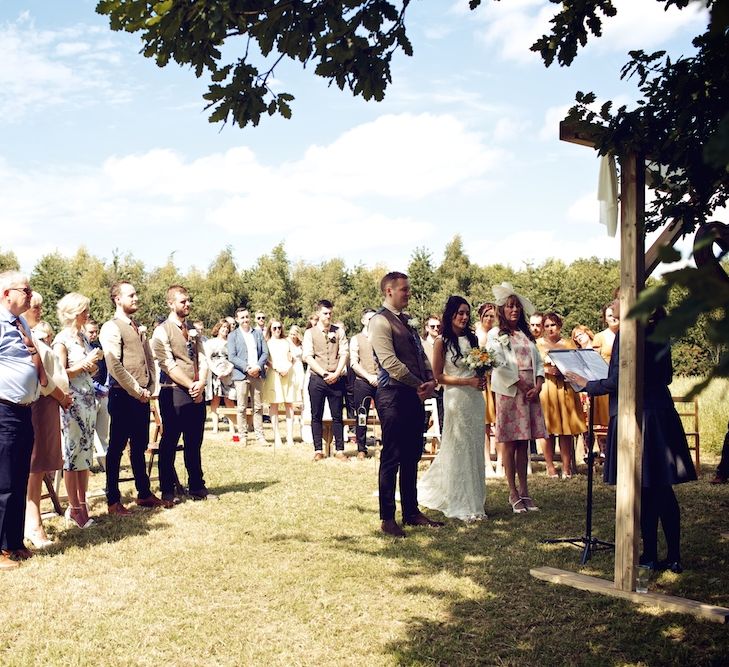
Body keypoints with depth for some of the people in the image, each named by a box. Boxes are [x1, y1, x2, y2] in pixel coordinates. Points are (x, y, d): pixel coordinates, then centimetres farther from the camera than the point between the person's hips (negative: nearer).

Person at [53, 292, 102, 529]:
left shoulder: (83, 338, 14)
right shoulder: (62, 339, -7)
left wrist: (95, 361, 2)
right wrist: (84, 364, -17)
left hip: (88, 400, 8)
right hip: (72, 402, -8)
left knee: (85, 453, 9)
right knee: (72, 454, -3)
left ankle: (82, 505, 15)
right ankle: (74, 510, 4)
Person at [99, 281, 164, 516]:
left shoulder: (139, 328, 17)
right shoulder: (111, 328, -9)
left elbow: (150, 360, 19)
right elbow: (115, 366, -17)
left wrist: (150, 389, 6)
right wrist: (137, 391, -14)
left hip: (142, 397, 8)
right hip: (123, 396, -8)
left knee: (139, 447, 15)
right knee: (117, 448, 0)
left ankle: (144, 493, 25)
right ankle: (113, 501, 7)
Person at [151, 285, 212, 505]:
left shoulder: (192, 330, 13)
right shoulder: (162, 332, -6)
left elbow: (202, 360, 8)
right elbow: (169, 366, -13)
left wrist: (201, 384, -10)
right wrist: (191, 386, -15)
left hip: (197, 393, 6)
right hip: (174, 394, -6)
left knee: (194, 443, 14)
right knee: (169, 444, 2)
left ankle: (197, 487, 24)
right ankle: (167, 491, 12)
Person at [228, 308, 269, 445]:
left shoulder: (258, 333, 14)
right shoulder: (233, 336, 5)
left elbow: (265, 353, 9)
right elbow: (232, 357, -4)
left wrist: (258, 367, -8)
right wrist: (247, 368, -15)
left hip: (258, 374, 3)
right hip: (241, 375, -2)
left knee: (258, 407, 4)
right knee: (242, 408, -1)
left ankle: (259, 435, 7)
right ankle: (242, 436, 5)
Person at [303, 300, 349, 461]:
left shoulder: (338, 332, 9)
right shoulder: (310, 333, 3)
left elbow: (343, 354, 3)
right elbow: (308, 357, -4)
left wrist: (336, 373, -10)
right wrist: (324, 373, -12)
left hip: (336, 379, 1)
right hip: (317, 378, -1)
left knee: (337, 416, 4)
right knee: (316, 416, 3)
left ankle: (339, 450, 9)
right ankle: (318, 450, 10)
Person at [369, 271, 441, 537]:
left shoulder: (407, 320, 17)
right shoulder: (381, 321, -10)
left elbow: (421, 353, 18)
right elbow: (389, 361, -18)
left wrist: (430, 380, 0)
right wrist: (419, 385, -12)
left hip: (415, 395, 9)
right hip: (393, 396, -9)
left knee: (412, 456, 14)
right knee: (391, 458, -2)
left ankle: (411, 511, 24)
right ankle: (387, 518, 6)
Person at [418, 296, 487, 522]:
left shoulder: (472, 338, 10)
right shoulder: (442, 342, -6)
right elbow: (438, 376, -7)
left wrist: (482, 378, 0)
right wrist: (467, 381, -14)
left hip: (476, 398, 5)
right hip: (456, 398, -5)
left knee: (475, 448, 8)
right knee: (458, 450, 0)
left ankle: (474, 498, 20)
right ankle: (461, 505, 7)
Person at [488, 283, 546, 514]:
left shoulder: (527, 335, 17)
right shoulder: (496, 335, 1)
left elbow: (538, 360, 12)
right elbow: (500, 365, -9)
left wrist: (538, 385, -5)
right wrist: (523, 387, -12)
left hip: (531, 393, 5)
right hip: (509, 393, -5)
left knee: (524, 444, 7)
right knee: (510, 445, -2)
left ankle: (524, 491, 12)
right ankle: (513, 494, 2)